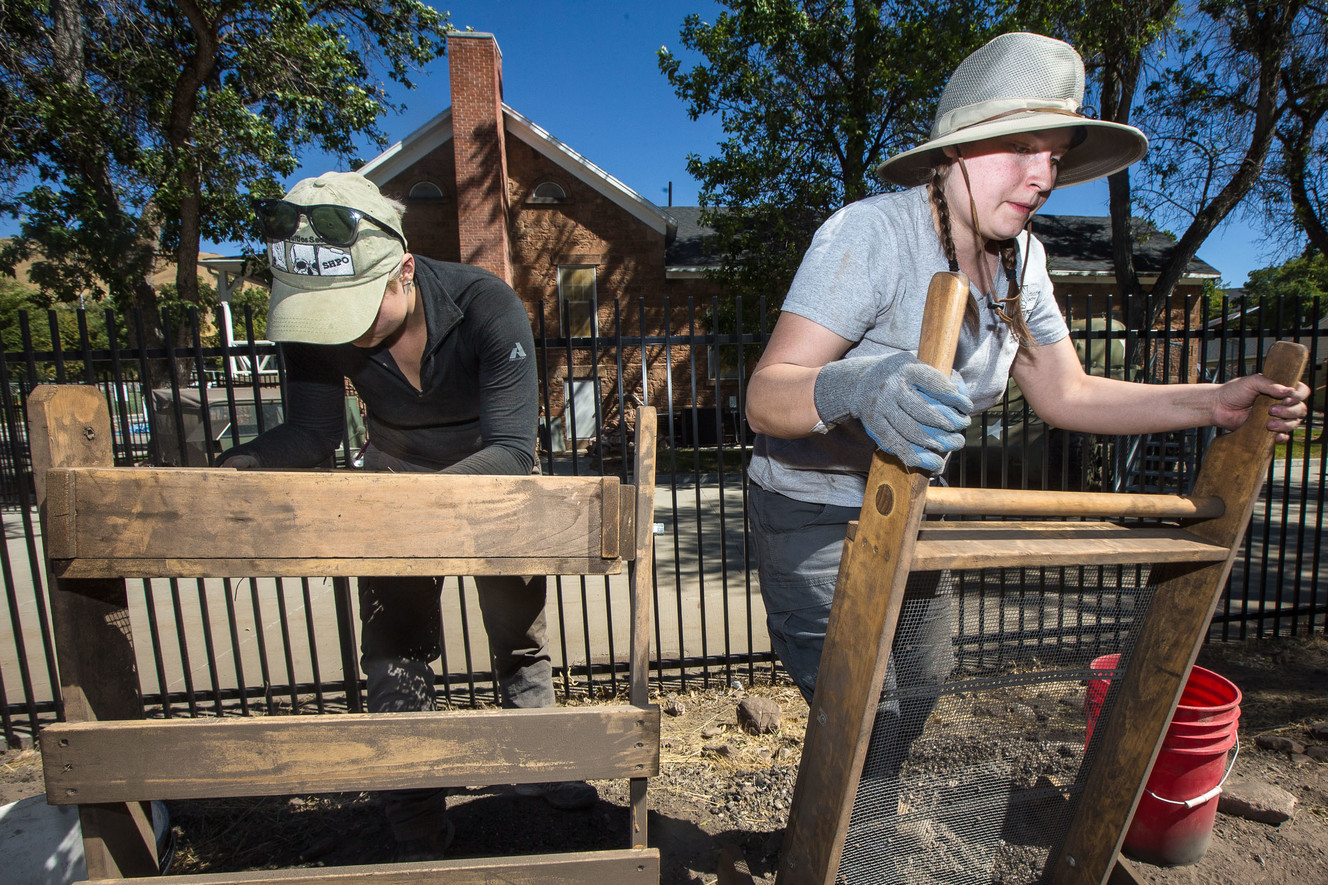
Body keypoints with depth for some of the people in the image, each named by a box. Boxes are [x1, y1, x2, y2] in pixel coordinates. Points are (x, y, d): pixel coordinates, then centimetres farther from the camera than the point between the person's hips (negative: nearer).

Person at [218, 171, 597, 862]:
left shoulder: (487, 306, -33)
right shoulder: (316, 316, -21)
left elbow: (514, 450, -37)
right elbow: (313, 433, -14)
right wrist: (232, 468, -33)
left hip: (493, 478, -2)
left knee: (521, 640, 12)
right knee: (395, 656, 4)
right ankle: (417, 835, 25)